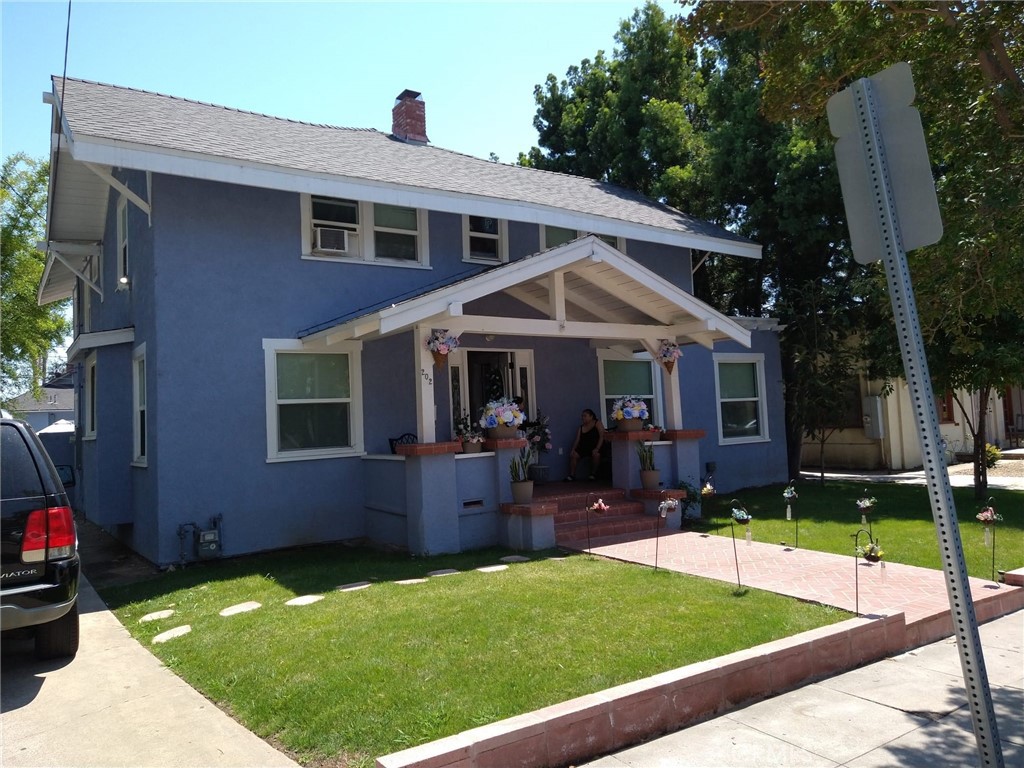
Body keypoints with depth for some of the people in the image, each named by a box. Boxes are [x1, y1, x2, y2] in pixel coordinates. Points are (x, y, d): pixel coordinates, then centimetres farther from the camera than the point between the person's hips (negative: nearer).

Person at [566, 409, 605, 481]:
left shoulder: (597, 424, 1)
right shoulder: (581, 428, 15)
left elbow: (602, 437, -10)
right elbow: (577, 440, 7)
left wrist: (597, 448, -23)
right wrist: (573, 449, -11)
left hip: (595, 447, -5)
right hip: (583, 447, 5)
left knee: (596, 454, -36)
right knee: (573, 455, -18)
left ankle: (593, 474, -16)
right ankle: (572, 475, -12)